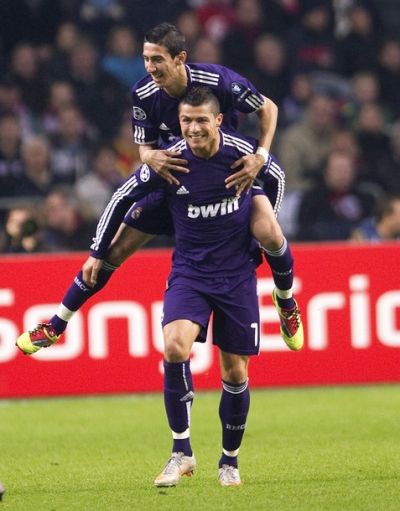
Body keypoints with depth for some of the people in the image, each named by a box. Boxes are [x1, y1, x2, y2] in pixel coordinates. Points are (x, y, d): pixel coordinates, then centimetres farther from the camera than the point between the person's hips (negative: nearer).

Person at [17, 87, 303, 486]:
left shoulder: (243, 152, -12)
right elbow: (126, 197, 2)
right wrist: (103, 251, 5)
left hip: (238, 273, 1)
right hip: (189, 271, -1)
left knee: (235, 372, 3)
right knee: (174, 346, -25)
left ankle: (229, 460, 23)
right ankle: (181, 452, -16)